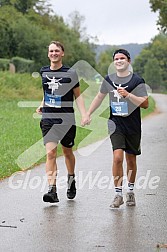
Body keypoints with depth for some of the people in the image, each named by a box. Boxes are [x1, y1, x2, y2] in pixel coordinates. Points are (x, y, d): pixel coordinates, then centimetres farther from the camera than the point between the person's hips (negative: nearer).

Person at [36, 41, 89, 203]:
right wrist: (42, 104, 11)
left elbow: (78, 95, 4)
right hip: (48, 118, 2)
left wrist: (84, 114, -7)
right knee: (50, 153, -12)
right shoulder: (43, 72, 8)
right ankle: (52, 190, -16)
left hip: (66, 119, -1)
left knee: (67, 152, 14)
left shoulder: (70, 73, -2)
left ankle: (71, 179, 40)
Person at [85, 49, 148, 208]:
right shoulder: (109, 80, 6)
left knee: (131, 160, 9)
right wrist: (88, 114, 20)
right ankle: (118, 195, -8)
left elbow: (145, 104, -11)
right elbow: (100, 97, 21)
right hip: (116, 124, 1)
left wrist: (128, 95, -21)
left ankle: (130, 192, 27)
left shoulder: (137, 81, -5)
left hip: (133, 126, -1)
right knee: (117, 157, -14)